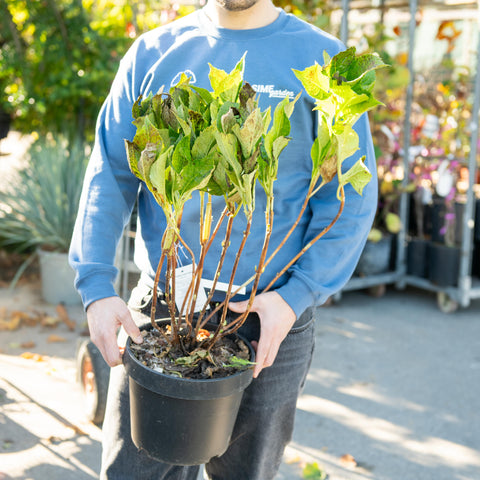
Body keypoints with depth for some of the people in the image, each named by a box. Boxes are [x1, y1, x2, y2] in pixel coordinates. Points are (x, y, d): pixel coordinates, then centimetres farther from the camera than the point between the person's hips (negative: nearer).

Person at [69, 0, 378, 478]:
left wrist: (296, 297, -15)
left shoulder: (324, 62, -2)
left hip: (266, 318, -1)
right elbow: (110, 175, 3)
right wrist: (96, 287, -9)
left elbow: (351, 197, -3)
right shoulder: (151, 53, 5)